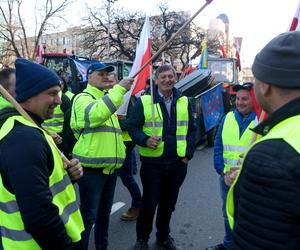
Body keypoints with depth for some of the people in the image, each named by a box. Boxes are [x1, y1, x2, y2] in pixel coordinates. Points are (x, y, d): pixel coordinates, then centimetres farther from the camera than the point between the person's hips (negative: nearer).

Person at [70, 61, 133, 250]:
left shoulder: (108, 98, 20)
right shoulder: (83, 98, -7)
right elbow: (96, 114, -31)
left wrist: (120, 148, 18)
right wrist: (119, 89, -29)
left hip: (110, 167, 8)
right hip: (91, 168, -8)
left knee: (104, 211, 20)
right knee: (89, 215, -1)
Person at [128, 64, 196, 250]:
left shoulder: (184, 102, 8)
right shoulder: (144, 101, -3)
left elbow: (192, 129, 10)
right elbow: (133, 127, -4)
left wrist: (189, 153, 2)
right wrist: (146, 140, -22)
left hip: (178, 163, 4)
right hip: (152, 162, -3)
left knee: (169, 203, 17)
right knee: (149, 203, 7)